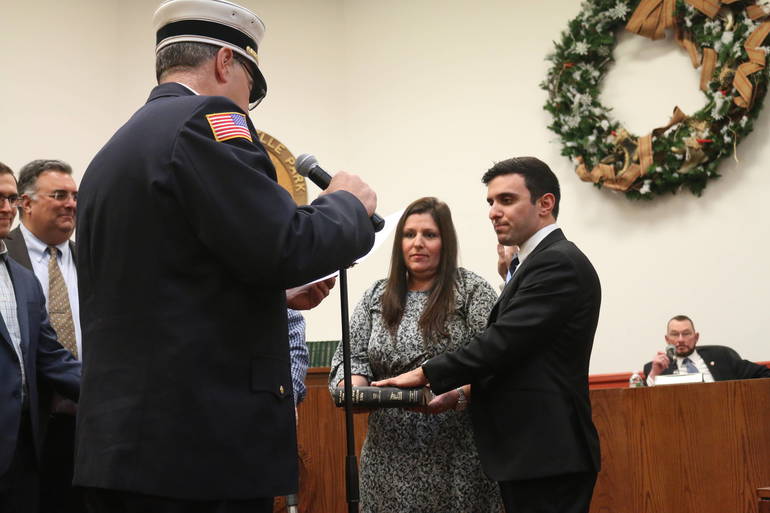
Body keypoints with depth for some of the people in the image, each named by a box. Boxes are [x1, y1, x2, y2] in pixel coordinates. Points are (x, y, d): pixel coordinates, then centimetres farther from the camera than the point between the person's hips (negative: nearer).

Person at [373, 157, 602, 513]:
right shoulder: (537, 261, 18)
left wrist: (425, 375, -11)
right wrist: (454, 392, 9)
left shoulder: (559, 263, -13)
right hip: (530, 454, 10)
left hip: (547, 455, -10)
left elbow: (502, 342, -19)